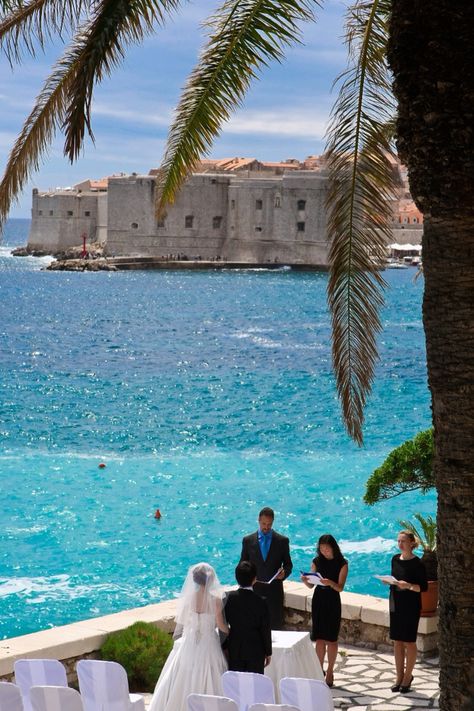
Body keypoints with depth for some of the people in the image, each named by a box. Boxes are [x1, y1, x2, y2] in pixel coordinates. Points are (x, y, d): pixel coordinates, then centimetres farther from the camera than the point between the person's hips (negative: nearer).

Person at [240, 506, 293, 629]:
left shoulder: (282, 541, 3)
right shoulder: (248, 540, 5)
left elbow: (288, 564, 8)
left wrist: (284, 573, -14)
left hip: (274, 592, -1)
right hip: (254, 591, 1)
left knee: (275, 627, 1)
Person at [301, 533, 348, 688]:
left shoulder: (342, 564, -7)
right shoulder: (317, 561, 2)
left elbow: (340, 588, -12)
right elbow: (311, 585, 3)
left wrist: (330, 583, -31)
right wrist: (305, 580, -18)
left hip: (333, 601, -3)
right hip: (318, 599, 3)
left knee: (331, 639, 2)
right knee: (319, 638, 6)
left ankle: (330, 671, 13)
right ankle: (320, 670, 17)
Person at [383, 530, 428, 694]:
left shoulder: (417, 563, -12)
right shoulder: (395, 559, 6)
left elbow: (424, 587, -12)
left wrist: (408, 585, -26)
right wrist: (388, 582, -3)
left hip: (411, 606, -6)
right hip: (395, 603, 6)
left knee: (409, 642, 2)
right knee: (397, 641, 10)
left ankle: (408, 676, 14)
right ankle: (400, 676, 19)